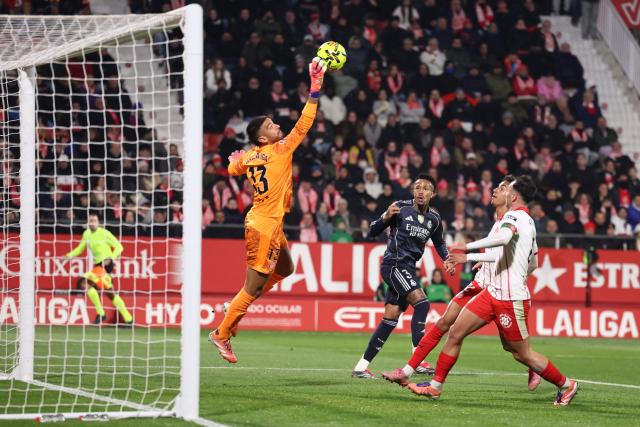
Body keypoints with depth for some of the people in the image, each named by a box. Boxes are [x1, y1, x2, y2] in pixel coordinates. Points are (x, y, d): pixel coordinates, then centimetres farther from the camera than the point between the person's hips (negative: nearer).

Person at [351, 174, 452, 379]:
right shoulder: (401, 208, -7)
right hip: (394, 263, -6)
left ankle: (362, 366, 7)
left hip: (408, 269, 7)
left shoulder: (434, 218, 9)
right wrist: (386, 217, -22)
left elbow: (439, 243, 26)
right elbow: (372, 231, -4)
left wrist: (447, 259, 8)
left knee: (391, 318, 3)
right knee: (421, 302, -22)